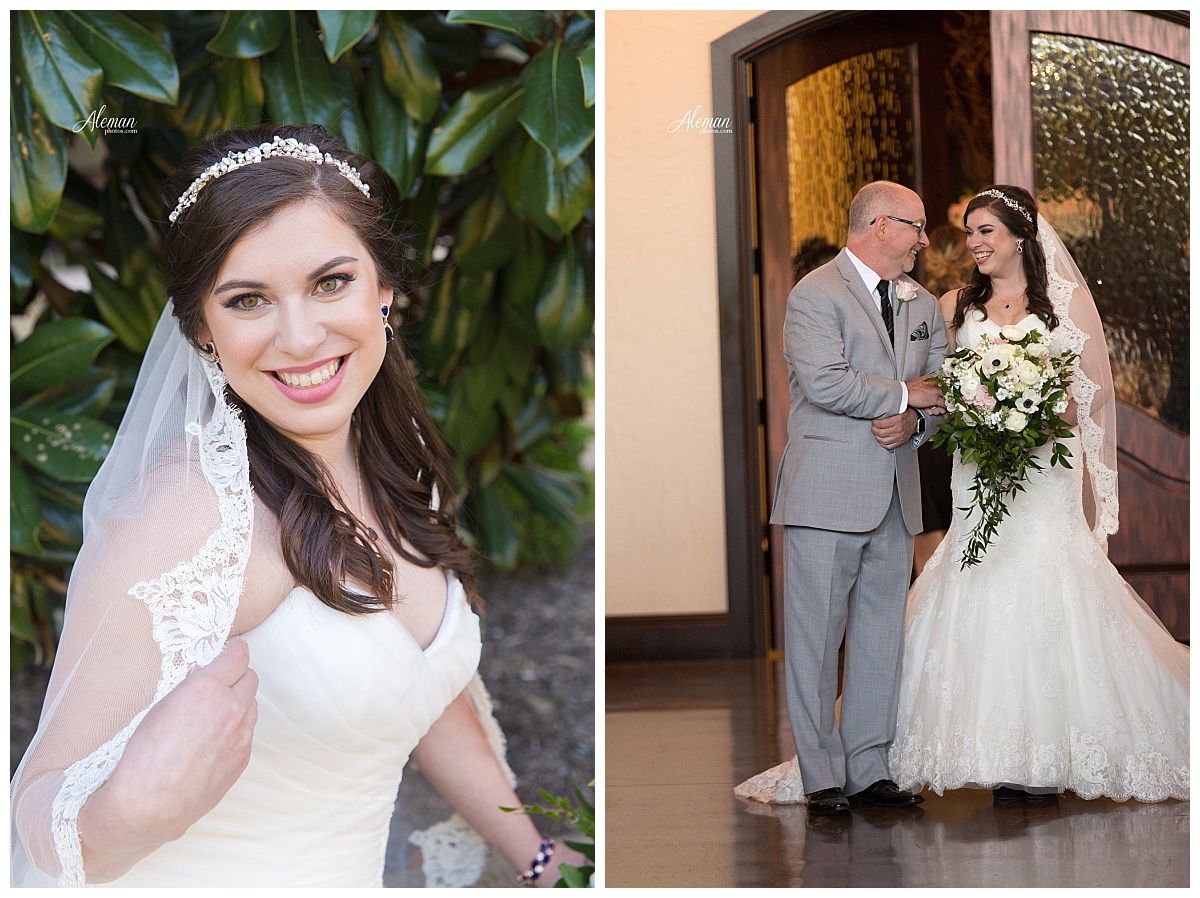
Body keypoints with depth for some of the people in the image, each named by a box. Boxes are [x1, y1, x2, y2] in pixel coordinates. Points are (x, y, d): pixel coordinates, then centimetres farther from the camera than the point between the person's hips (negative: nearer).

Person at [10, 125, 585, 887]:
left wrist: (539, 857, 13)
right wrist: (137, 808, -42)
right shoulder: (186, 515, -26)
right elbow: (45, 832, -24)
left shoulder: (401, 469, -4)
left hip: (347, 879, 7)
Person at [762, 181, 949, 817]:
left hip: (895, 498, 7)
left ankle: (870, 769, 18)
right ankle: (822, 777, 4)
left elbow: (943, 389, 15)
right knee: (817, 634, -4)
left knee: (881, 634, 10)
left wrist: (912, 423, -7)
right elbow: (823, 383, -19)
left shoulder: (924, 306, 17)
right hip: (828, 494, -7)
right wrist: (904, 396, -10)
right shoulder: (815, 295, -6)